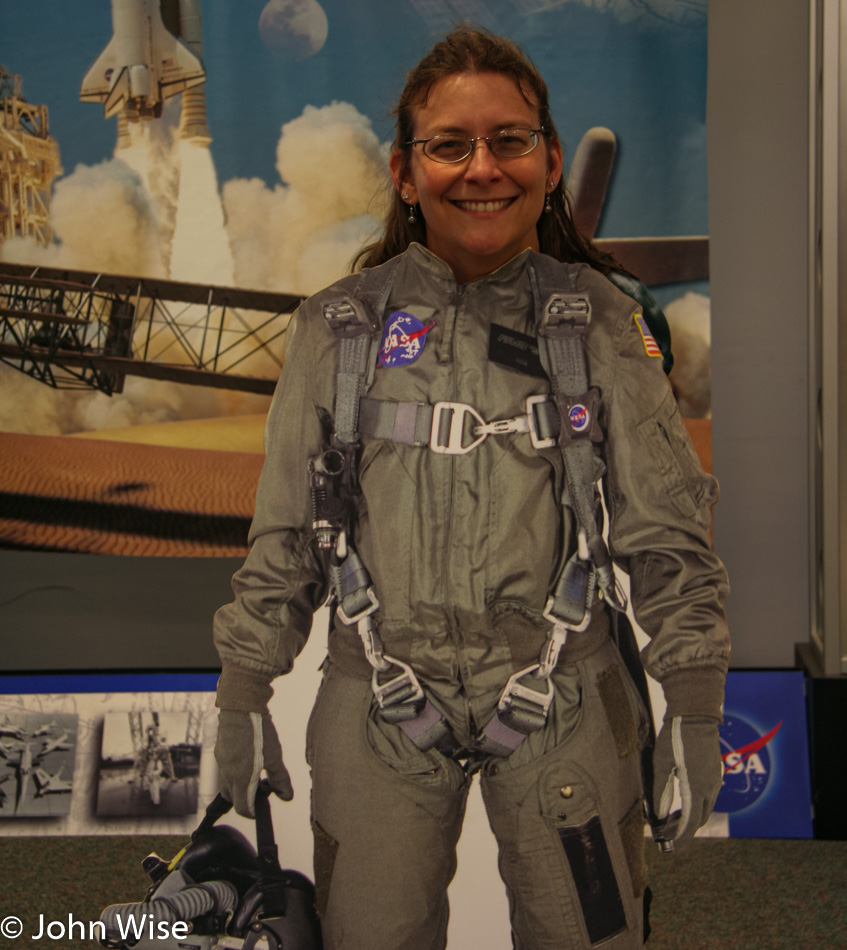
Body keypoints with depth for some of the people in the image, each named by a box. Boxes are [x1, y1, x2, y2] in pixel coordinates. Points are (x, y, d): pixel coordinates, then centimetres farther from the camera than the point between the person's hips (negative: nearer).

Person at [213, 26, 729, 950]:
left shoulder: (600, 321, 2)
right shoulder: (338, 326, 4)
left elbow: (665, 532, 3)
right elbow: (282, 531, 9)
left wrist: (694, 705, 0)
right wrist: (243, 693, 7)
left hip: (562, 694, 0)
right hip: (380, 699, 1)